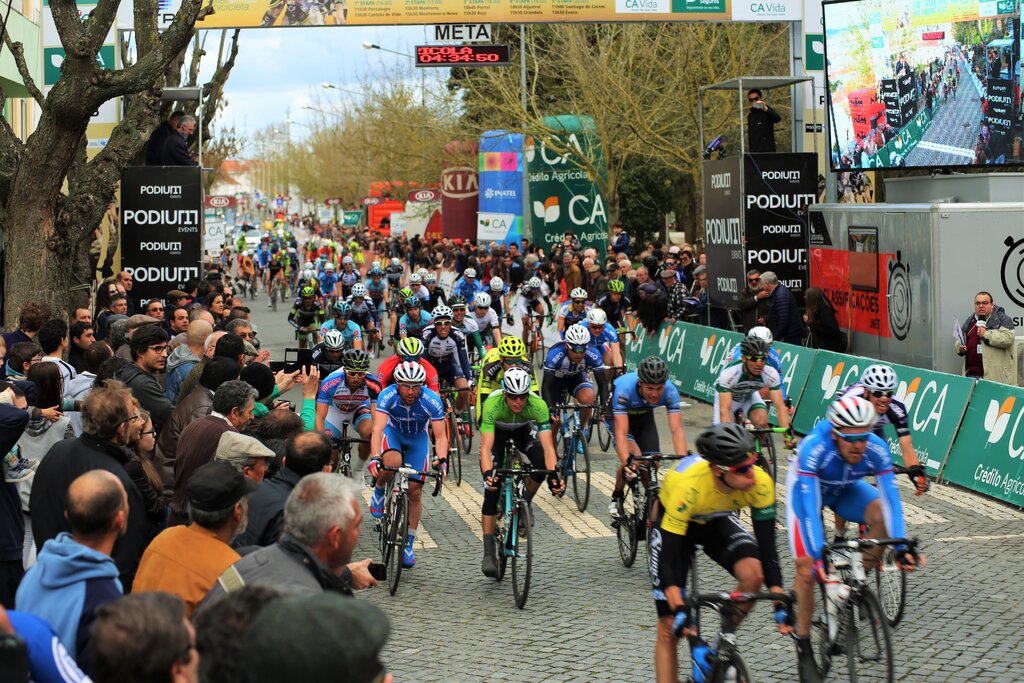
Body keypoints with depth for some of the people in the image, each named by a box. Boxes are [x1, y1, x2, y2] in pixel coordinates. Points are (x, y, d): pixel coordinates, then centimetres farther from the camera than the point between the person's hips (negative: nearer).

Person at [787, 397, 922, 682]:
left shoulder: (877, 449, -31)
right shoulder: (813, 449, -40)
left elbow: (891, 499, -31)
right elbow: (808, 508, -41)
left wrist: (901, 548, -41)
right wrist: (818, 557, -47)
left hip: (845, 489, 3)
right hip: (806, 489, -3)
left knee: (882, 516, -27)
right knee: (807, 572, -13)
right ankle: (804, 651, 0)